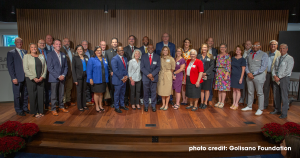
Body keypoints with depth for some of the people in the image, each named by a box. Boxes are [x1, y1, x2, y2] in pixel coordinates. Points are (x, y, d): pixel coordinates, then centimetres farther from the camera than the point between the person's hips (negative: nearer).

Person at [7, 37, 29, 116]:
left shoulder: (25, 52, 11)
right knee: (17, 95, 5)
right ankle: (18, 110, 17)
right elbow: (10, 66, -5)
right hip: (17, 78, -4)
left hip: (26, 77, 4)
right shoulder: (11, 53, -1)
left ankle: (25, 108, 25)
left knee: (25, 94, 12)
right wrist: (13, 78, -12)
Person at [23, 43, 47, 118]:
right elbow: (25, 69, -6)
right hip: (31, 79, -3)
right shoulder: (26, 56, 2)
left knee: (41, 95, 3)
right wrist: (34, 78, -13)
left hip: (40, 79, 3)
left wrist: (42, 77, -6)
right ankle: (35, 112, 12)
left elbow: (45, 67, 7)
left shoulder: (41, 56, 11)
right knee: (33, 95, 0)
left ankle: (41, 111, 14)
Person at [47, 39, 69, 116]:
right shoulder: (50, 54, -5)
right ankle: (53, 109, 13)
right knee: (54, 95, 2)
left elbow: (66, 66, 12)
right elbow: (50, 68, -11)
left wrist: (63, 75, -4)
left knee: (61, 94, 12)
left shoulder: (63, 55, 12)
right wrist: (58, 76, -15)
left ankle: (61, 107, 25)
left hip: (62, 78, 5)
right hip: (54, 78, -5)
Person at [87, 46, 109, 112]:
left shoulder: (104, 59, 11)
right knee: (96, 93, 3)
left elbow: (106, 69, 15)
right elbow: (89, 70, -9)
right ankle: (97, 106, 15)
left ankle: (100, 105, 24)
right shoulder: (92, 59, -6)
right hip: (96, 80, -5)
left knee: (101, 93, 12)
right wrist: (90, 78, -14)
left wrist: (106, 78, 11)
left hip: (103, 80, 5)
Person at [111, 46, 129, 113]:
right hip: (118, 79, -7)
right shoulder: (114, 59, -12)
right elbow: (115, 70, -18)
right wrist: (122, 78, -17)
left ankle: (122, 105, 30)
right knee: (117, 94, 3)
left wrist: (126, 76, -2)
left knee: (122, 93, 16)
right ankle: (116, 107, 14)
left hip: (124, 79, 7)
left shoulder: (125, 58, 13)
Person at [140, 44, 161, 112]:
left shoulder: (157, 57, 6)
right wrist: (148, 75, -13)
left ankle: (153, 105, 17)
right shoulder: (143, 56, 5)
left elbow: (158, 67, -1)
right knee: (146, 92, 6)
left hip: (154, 77, 0)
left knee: (153, 92, 6)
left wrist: (152, 74, -14)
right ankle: (146, 105, 18)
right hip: (145, 77, 0)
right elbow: (142, 67, -2)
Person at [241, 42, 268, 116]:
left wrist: (253, 74, -15)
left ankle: (260, 109, 11)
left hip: (259, 76, -5)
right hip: (249, 75, 5)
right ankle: (249, 106, 25)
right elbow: (246, 65, 12)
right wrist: (248, 73, -7)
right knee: (250, 92, 13)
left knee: (260, 93, 1)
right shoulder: (249, 55, 12)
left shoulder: (264, 55, -5)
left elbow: (263, 67, -12)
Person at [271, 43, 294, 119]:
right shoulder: (277, 58, 15)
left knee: (284, 96, -3)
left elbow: (288, 71, -12)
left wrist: (279, 77, -13)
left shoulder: (290, 58, -4)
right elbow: (274, 68, 12)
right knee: (276, 95, 11)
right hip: (276, 79, 6)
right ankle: (277, 110, 25)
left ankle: (284, 113, 4)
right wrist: (274, 76, -6)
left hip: (284, 79, -6)